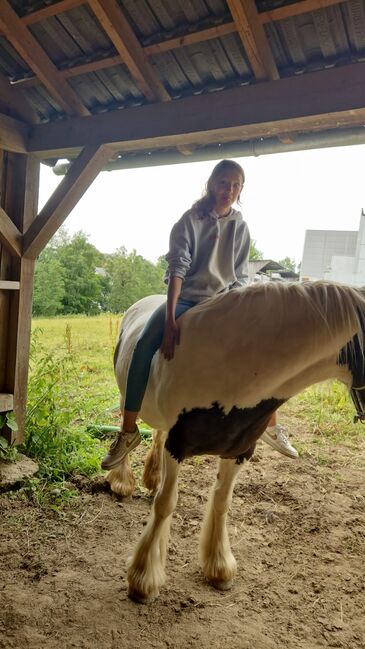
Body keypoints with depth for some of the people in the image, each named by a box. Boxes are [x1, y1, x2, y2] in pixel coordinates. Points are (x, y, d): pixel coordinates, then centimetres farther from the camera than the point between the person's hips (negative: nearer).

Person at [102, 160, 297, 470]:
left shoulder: (240, 227, 6)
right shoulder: (191, 220, -6)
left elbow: (240, 277, 7)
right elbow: (178, 268, -17)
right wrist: (170, 318, -27)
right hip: (185, 298, -3)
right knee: (144, 346, -28)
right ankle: (128, 431, -17)